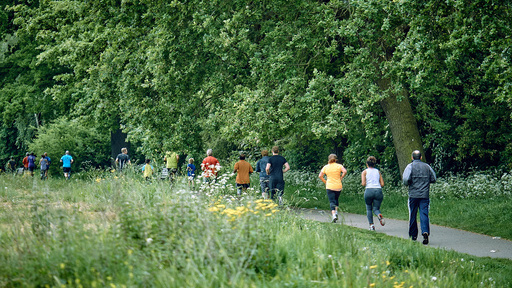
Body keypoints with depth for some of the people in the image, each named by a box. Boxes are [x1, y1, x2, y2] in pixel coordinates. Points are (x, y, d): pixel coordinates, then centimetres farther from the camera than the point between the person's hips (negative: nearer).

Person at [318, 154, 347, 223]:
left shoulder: (325, 167, 2)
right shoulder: (339, 166, 1)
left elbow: (320, 176, -3)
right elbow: (345, 171, -15)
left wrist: (325, 182, 7)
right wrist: (341, 178, -2)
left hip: (329, 187, -1)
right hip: (338, 186, 1)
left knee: (332, 201, -2)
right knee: (336, 199, 24)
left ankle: (333, 215, -19)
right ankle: (336, 211, 13)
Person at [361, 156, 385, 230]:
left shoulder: (365, 172, 7)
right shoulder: (378, 171, 16)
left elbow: (363, 184, -3)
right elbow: (382, 184, 11)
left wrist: (362, 183, 19)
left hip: (369, 191, -2)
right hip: (378, 190, 2)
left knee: (369, 209, 15)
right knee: (376, 208, 8)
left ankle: (371, 224, 1)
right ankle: (379, 215, -27)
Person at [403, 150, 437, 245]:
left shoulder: (410, 166, -2)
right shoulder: (427, 166, 7)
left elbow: (406, 179, -15)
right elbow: (433, 179, 10)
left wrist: (407, 184, 7)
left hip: (413, 195, -2)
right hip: (425, 194, 2)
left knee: (412, 215, 9)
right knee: (424, 214, -5)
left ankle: (413, 235, 17)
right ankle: (425, 232, -26)